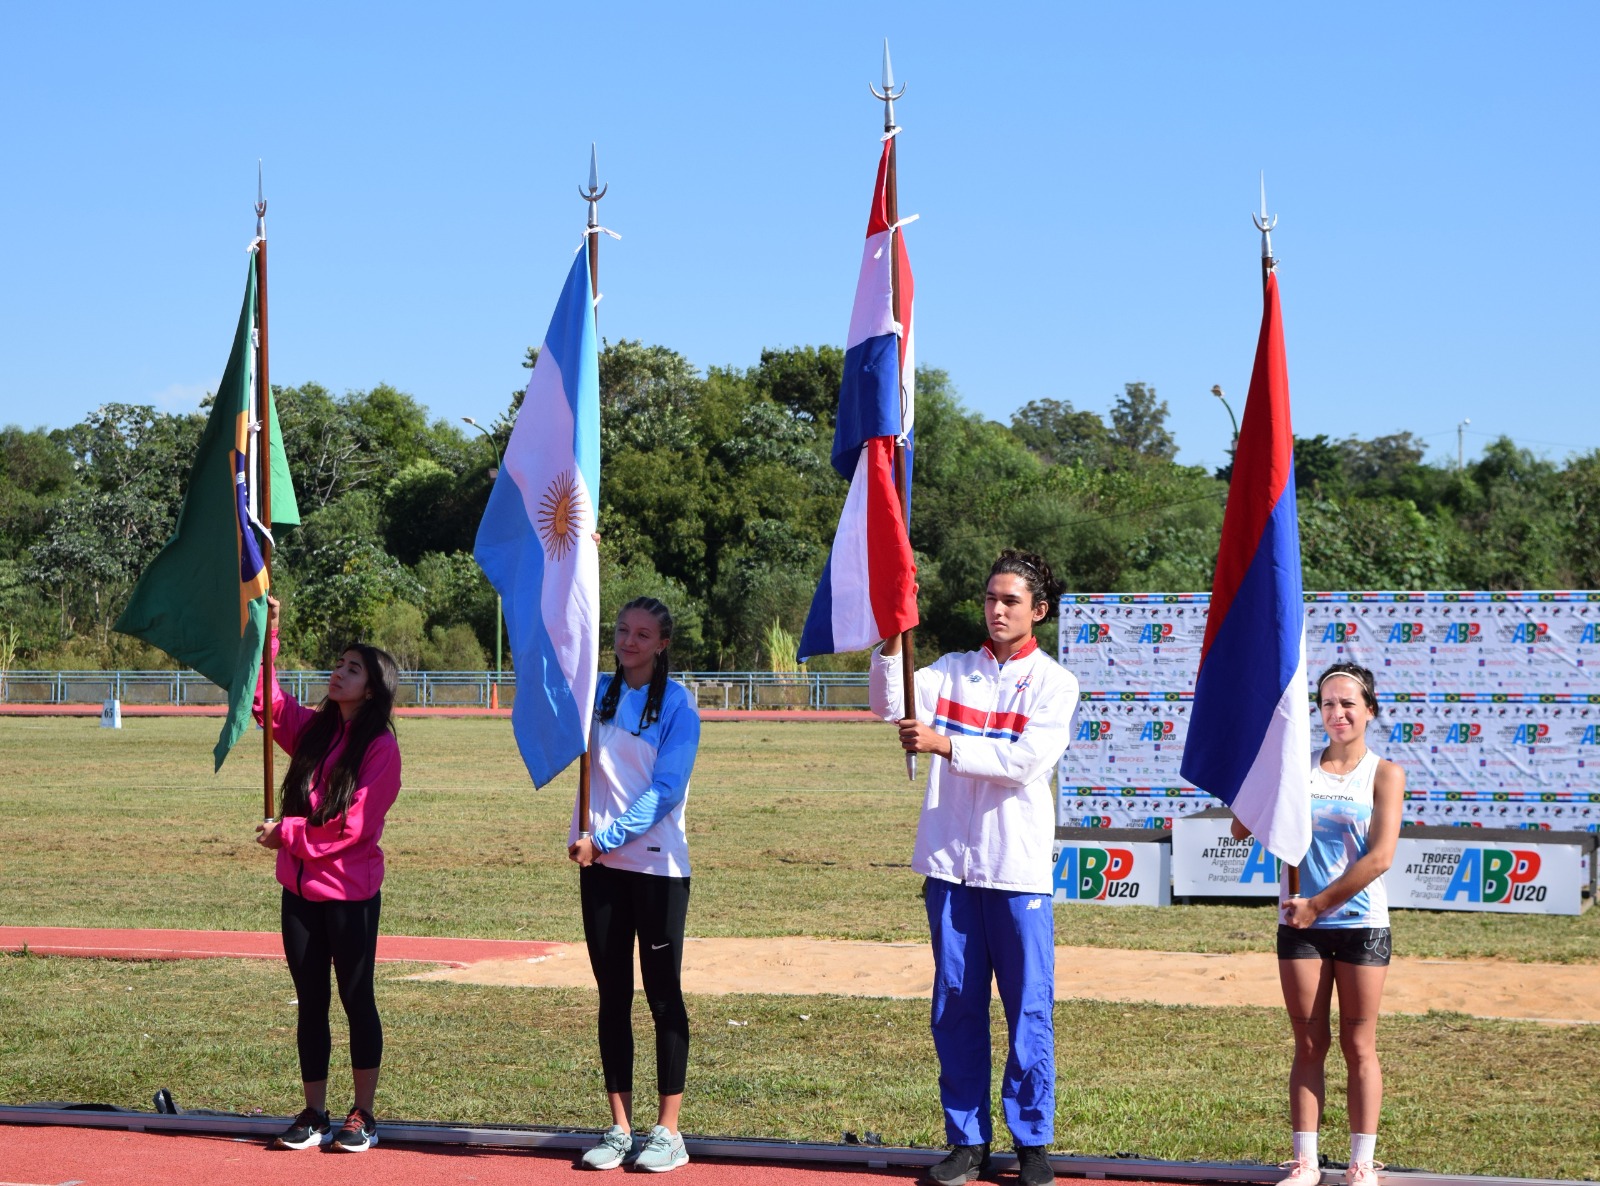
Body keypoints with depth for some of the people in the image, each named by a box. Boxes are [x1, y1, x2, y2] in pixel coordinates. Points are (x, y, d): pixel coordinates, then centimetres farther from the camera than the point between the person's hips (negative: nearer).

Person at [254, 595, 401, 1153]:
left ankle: (363, 1115, 13)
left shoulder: (380, 747, -11)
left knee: (357, 1000, 4)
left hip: (350, 892, -6)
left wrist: (288, 831, -10)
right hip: (301, 888, 6)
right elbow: (266, 696, 11)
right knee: (310, 1003, 10)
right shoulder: (312, 728, 7)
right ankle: (314, 1114, 17)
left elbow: (354, 825, -16)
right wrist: (264, 635, 0)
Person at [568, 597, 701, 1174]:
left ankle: (668, 1131, 5)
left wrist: (606, 837, -18)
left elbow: (665, 790, -12)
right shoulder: (597, 693, 9)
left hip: (657, 864, -4)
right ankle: (619, 1127, 13)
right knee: (612, 994, 7)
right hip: (599, 863, 4)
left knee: (662, 993, 1)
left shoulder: (676, 703, -4)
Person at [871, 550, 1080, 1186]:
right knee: (955, 1008, 7)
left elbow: (1027, 760, -14)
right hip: (951, 864, 3)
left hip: (1019, 870, -3)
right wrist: (894, 639, -18)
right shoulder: (953, 670, 11)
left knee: (1028, 1011, 0)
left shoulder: (1054, 682, 1)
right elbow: (891, 705, -4)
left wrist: (946, 744, -21)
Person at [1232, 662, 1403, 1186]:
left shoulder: (1384, 774, -2)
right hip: (1300, 927, 2)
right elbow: (1242, 828, 2)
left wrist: (1318, 904, -12)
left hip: (1360, 926, -2)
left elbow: (1379, 856, -11)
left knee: (1358, 1047, 3)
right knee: (1309, 1045, 5)